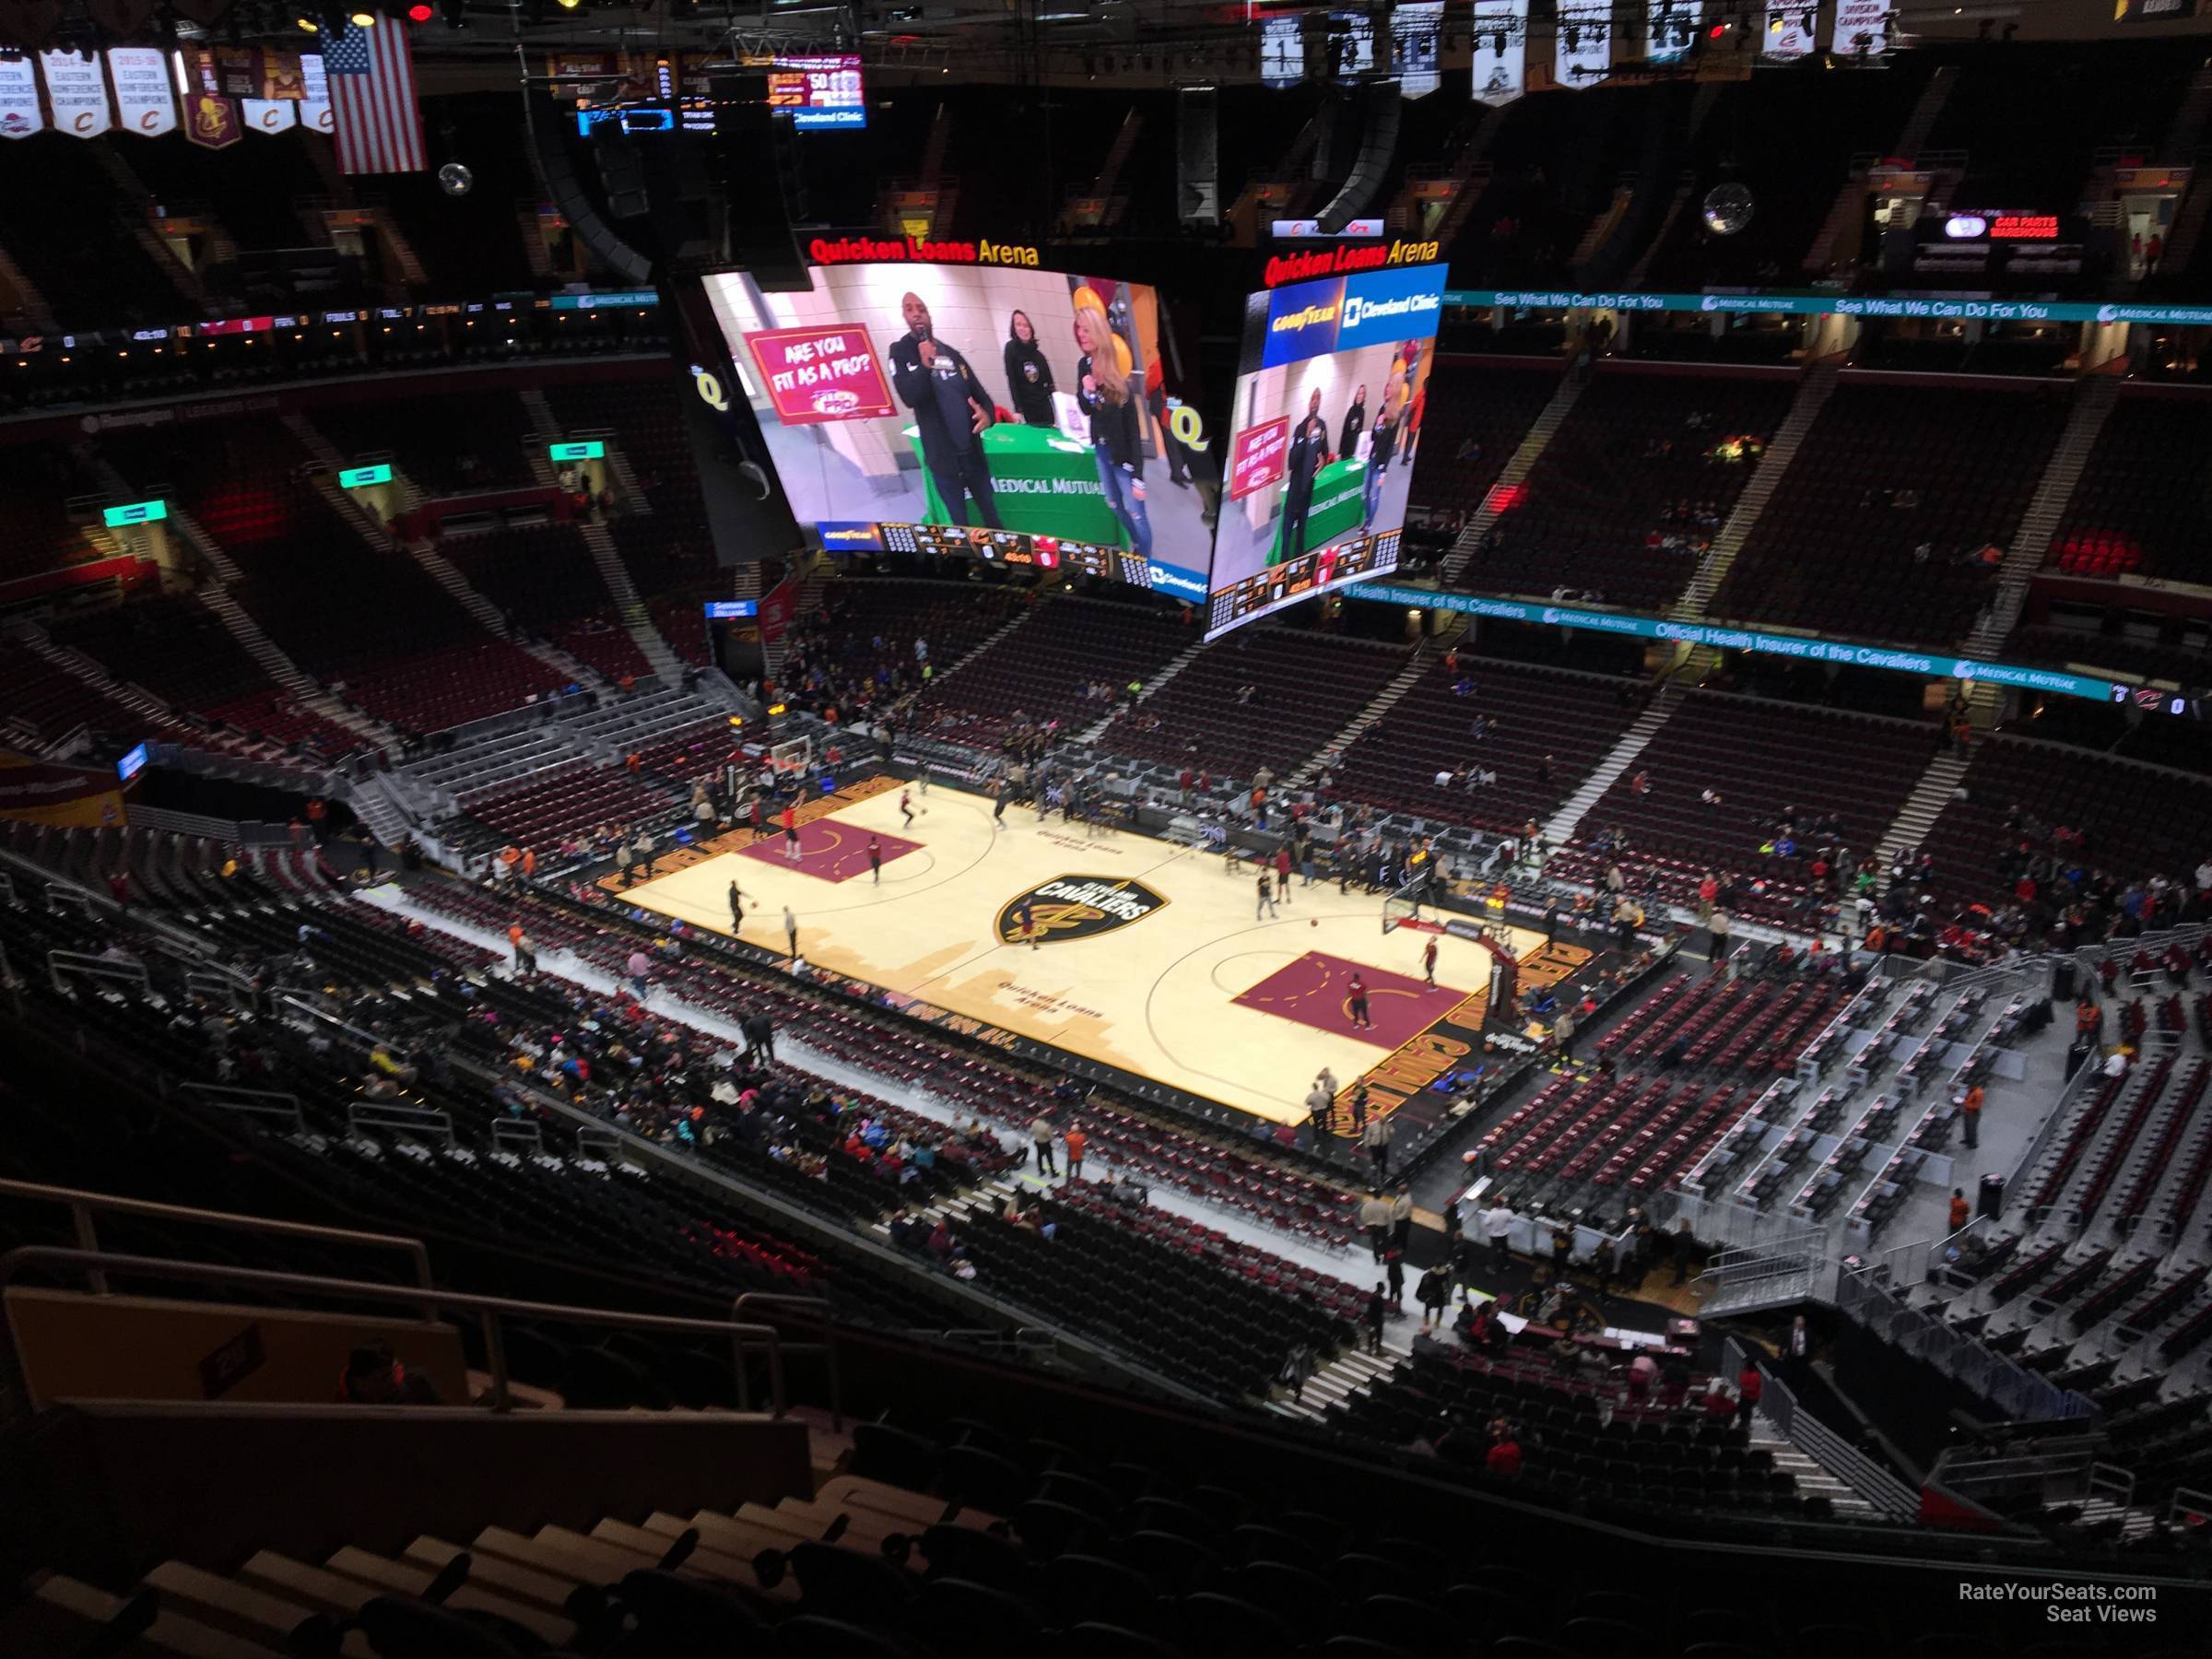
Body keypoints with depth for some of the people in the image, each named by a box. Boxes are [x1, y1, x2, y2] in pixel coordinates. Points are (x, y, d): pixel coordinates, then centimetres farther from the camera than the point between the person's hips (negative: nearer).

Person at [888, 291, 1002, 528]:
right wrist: (925, 365, -35)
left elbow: (979, 394, 10)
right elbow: (909, 397, -19)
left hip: (973, 453, 4)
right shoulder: (900, 351, -5)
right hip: (943, 458, -4)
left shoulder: (951, 353, 9)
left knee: (993, 521, 14)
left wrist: (986, 413, -13)